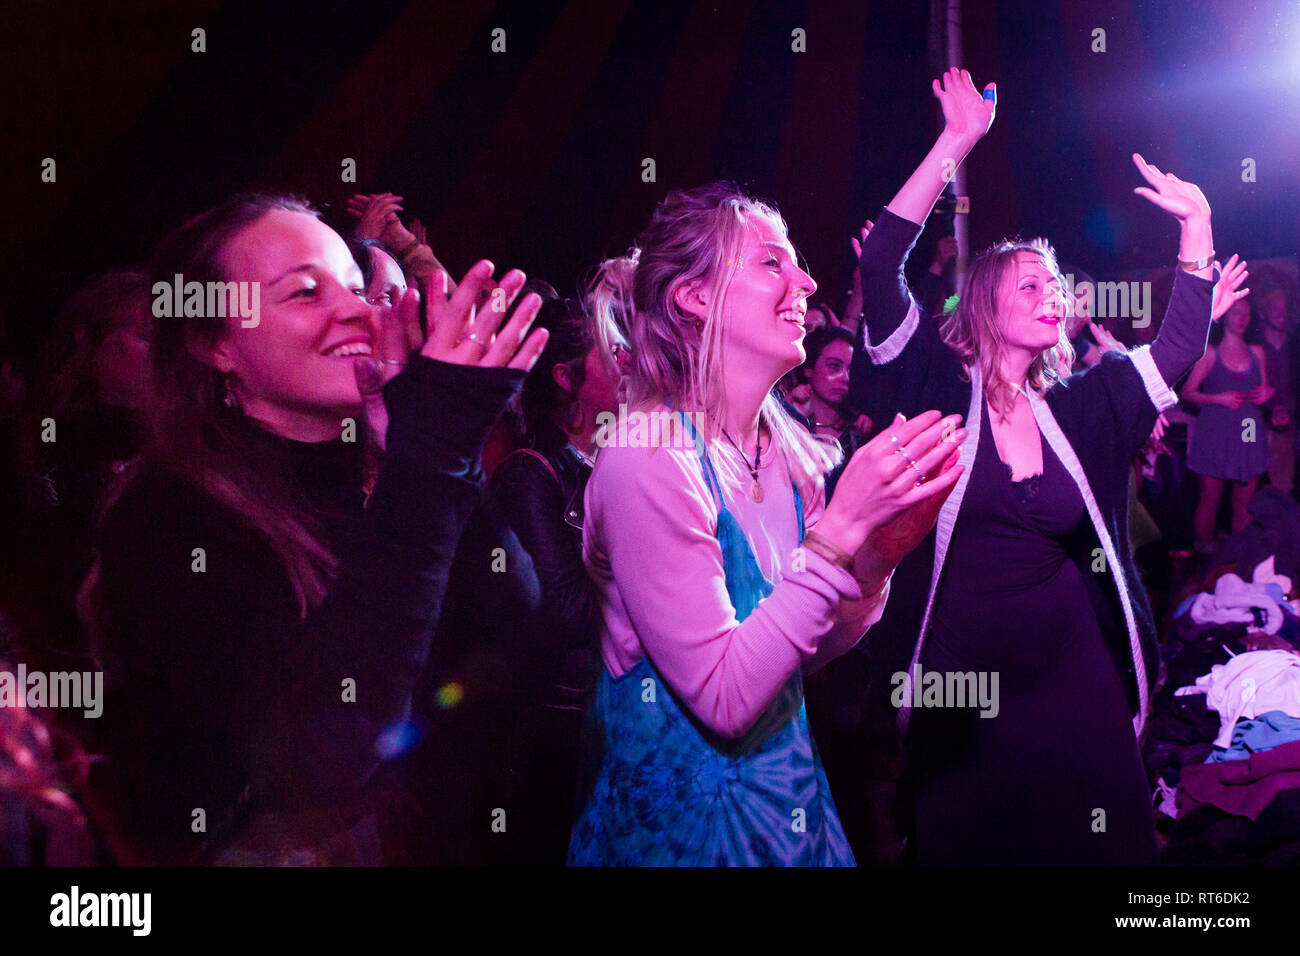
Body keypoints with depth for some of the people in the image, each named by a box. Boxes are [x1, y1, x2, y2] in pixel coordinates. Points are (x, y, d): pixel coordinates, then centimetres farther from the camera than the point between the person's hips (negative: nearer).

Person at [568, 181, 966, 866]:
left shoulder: (787, 452, 0)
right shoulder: (649, 461, -21)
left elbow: (806, 653, 5)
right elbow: (723, 698, -24)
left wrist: (879, 552, -12)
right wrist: (842, 525, -27)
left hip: (789, 797, 7)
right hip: (686, 821, -7)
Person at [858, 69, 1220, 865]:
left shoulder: (1079, 409, 8)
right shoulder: (939, 389, -4)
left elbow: (1180, 345, 11)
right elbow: (881, 264, -13)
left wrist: (1197, 225, 3)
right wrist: (956, 143, -14)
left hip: (1073, 669, 4)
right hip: (958, 670, -3)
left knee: (1097, 837, 8)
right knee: (969, 836, 7)